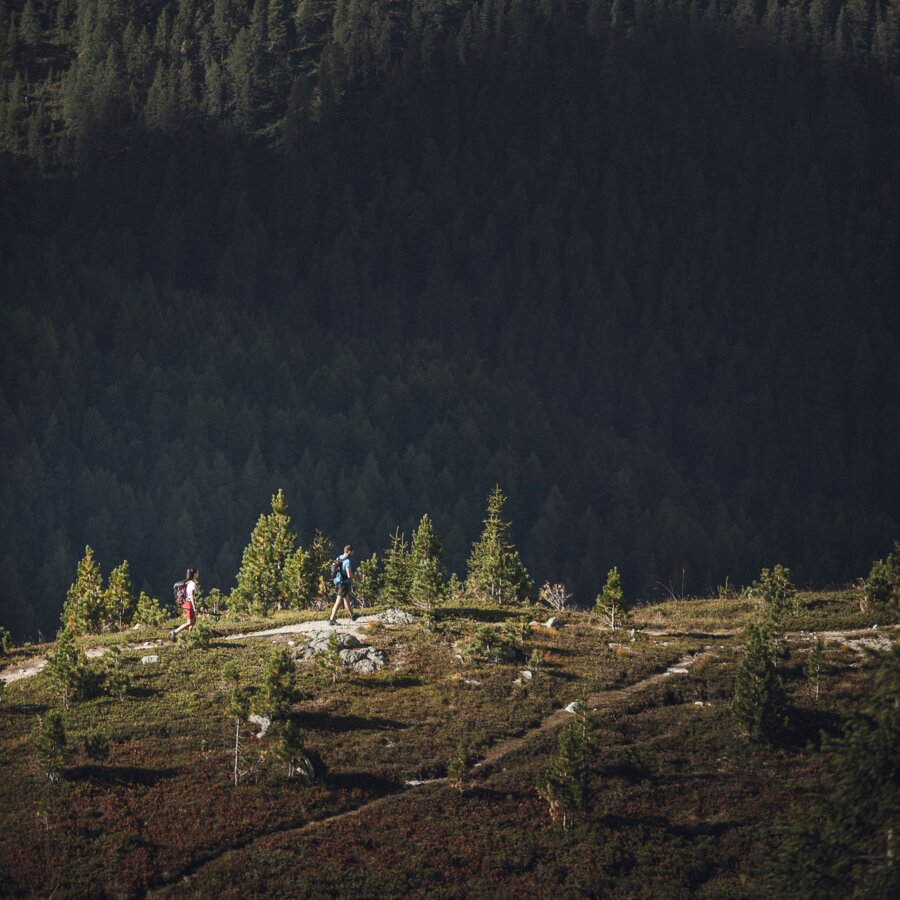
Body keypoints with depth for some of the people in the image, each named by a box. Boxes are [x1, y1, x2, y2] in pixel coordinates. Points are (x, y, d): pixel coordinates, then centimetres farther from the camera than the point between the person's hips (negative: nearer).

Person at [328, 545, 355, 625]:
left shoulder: (338, 559, 6)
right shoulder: (347, 561, -20)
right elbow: (349, 575, -23)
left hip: (338, 582, 9)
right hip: (344, 583, -9)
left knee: (346, 599, 24)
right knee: (338, 602, -9)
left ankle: (352, 616, 40)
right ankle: (331, 619, -12)